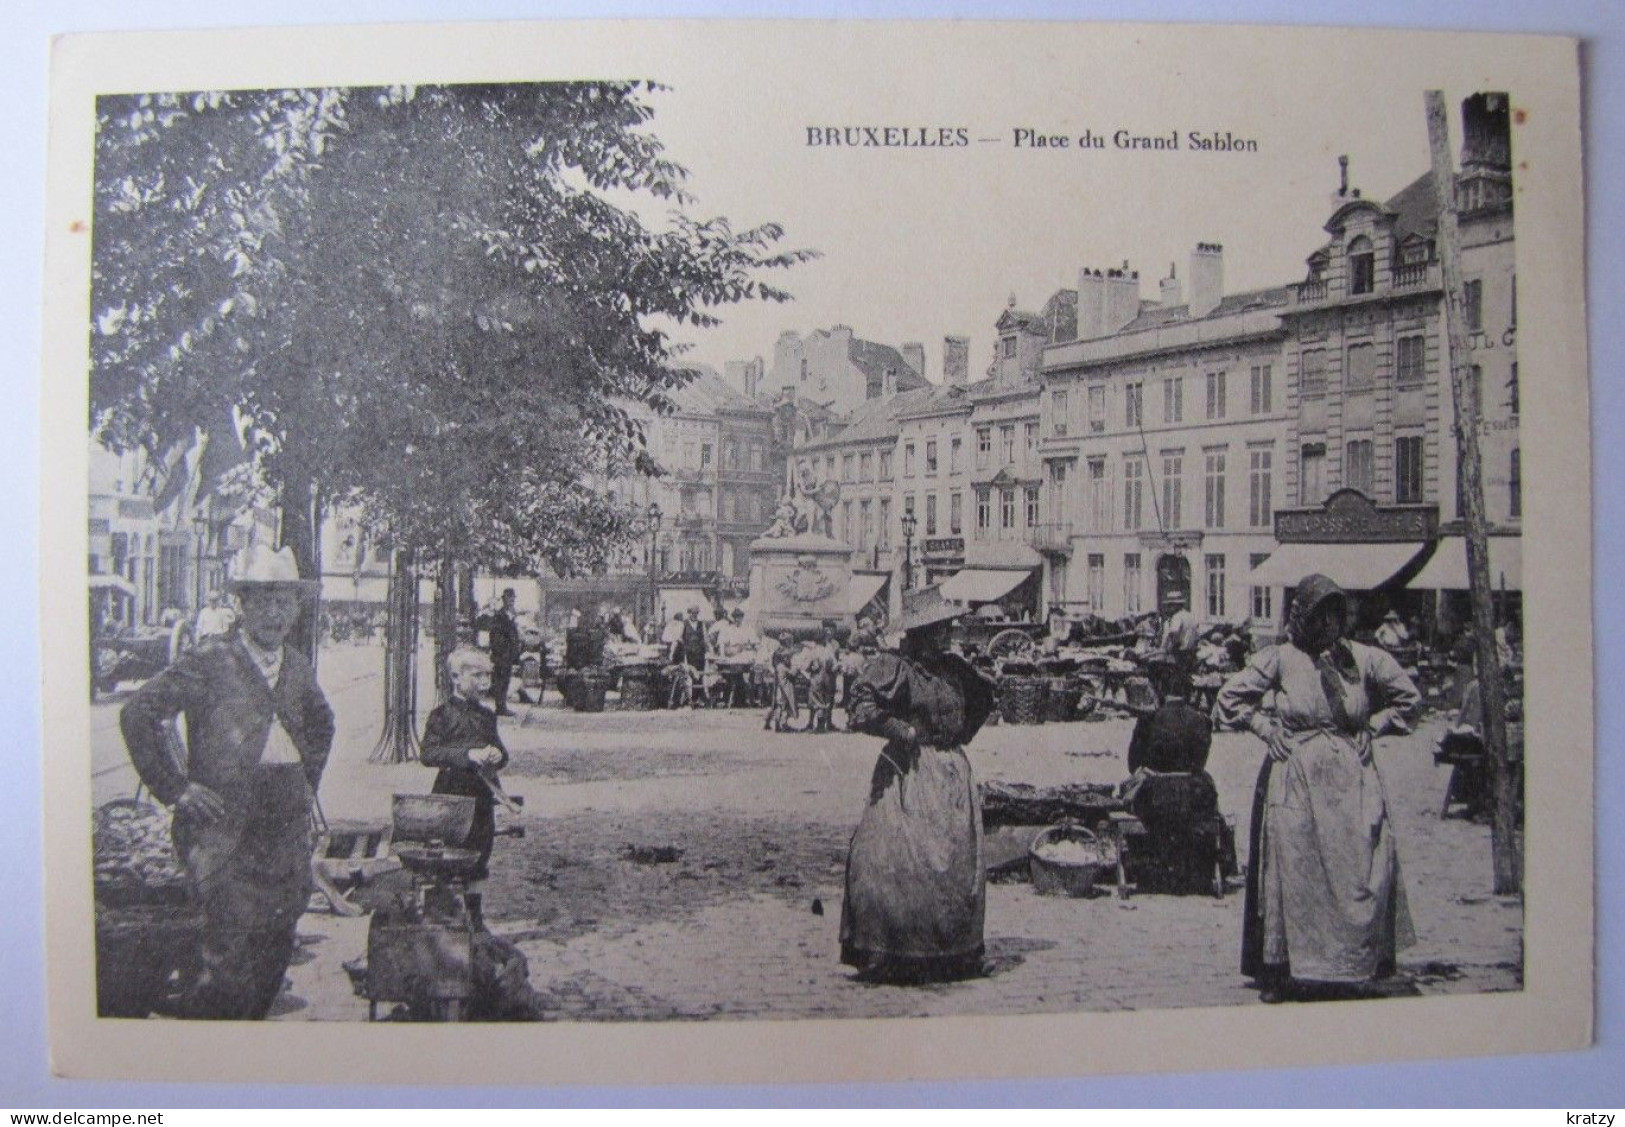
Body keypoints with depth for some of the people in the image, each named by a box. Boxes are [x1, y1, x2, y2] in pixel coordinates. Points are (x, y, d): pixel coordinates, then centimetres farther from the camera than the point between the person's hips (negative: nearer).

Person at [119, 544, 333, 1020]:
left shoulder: (298, 667, 12)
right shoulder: (211, 662, -6)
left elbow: (321, 723, 30)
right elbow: (138, 713, -9)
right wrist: (174, 788, -10)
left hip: (288, 827, 6)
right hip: (225, 825, -6)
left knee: (277, 946, 10)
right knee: (230, 950, -10)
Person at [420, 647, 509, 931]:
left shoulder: (487, 715, 12)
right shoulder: (442, 714, -5)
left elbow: (502, 754, 21)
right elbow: (427, 754, -14)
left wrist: (497, 755, -4)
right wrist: (468, 754, -23)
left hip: (482, 797, 5)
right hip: (450, 796, -5)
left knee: (480, 859, 11)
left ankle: (476, 917, 22)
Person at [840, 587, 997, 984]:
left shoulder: (954, 668, 12)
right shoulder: (894, 667, -9)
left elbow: (984, 697, 30)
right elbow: (863, 709, -19)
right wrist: (904, 730, -13)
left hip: (952, 772, 6)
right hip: (908, 772, -6)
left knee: (957, 861, 6)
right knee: (898, 860, -10)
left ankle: (955, 956, 18)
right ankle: (890, 956, -1)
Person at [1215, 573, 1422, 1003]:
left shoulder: (1362, 658, 5)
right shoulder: (1280, 658, -2)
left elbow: (1409, 696, 19)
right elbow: (1230, 697, 5)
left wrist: (1373, 728, 8)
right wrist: (1266, 729, -3)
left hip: (1352, 778, 2)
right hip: (1296, 777, -2)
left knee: (1361, 868, -1)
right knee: (1291, 869, 0)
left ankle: (1356, 969, 13)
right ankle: (1281, 973, 9)